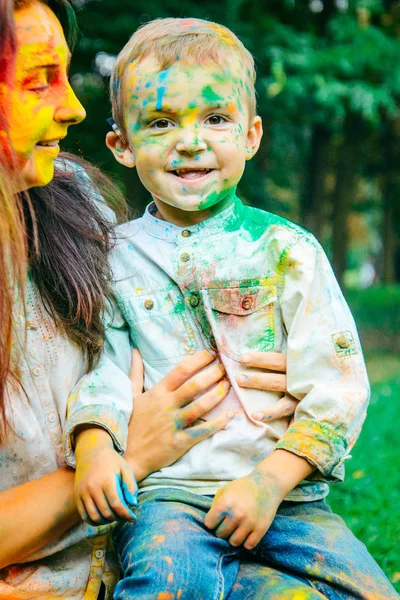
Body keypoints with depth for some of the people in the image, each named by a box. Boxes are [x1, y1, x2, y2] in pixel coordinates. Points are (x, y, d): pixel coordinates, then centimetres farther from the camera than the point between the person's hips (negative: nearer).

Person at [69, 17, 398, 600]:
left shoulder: (288, 250, 2)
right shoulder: (117, 256, 8)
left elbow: (336, 386, -3)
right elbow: (100, 367, 7)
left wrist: (270, 480, -14)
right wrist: (92, 442, -14)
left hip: (285, 492, 1)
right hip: (166, 492, -1)